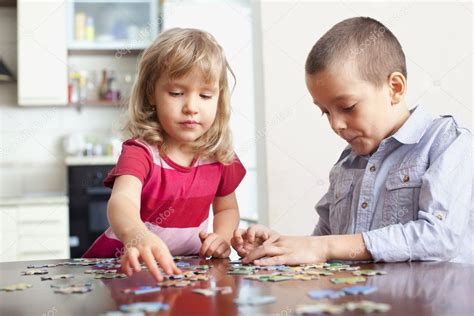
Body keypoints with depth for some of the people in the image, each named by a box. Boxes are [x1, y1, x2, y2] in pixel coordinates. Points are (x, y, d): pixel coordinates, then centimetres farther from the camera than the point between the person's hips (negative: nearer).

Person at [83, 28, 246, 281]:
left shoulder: (221, 157, -3)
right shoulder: (139, 153, -18)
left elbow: (227, 208, 14)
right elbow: (122, 200, -37)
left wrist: (222, 237, -7)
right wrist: (136, 235, -59)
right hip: (127, 267, -4)